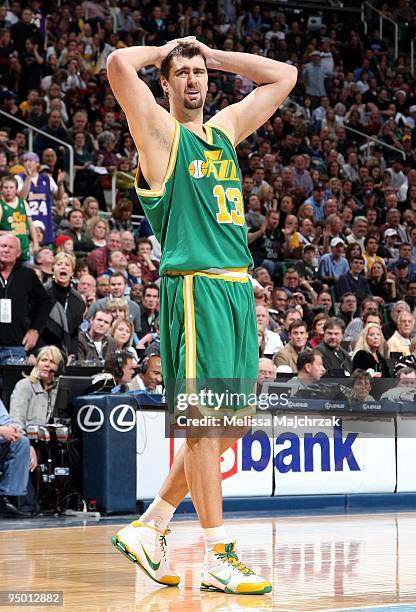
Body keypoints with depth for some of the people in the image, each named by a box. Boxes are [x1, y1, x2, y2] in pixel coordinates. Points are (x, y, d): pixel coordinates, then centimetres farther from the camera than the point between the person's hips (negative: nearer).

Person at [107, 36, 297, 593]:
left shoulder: (226, 128, 19)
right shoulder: (161, 132, 0)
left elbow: (284, 76, 29)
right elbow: (119, 64, -16)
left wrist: (212, 54, 21)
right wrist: (168, 50, 4)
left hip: (238, 289, 7)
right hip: (195, 287, -7)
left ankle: (149, 525, 21)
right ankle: (218, 558, -5)